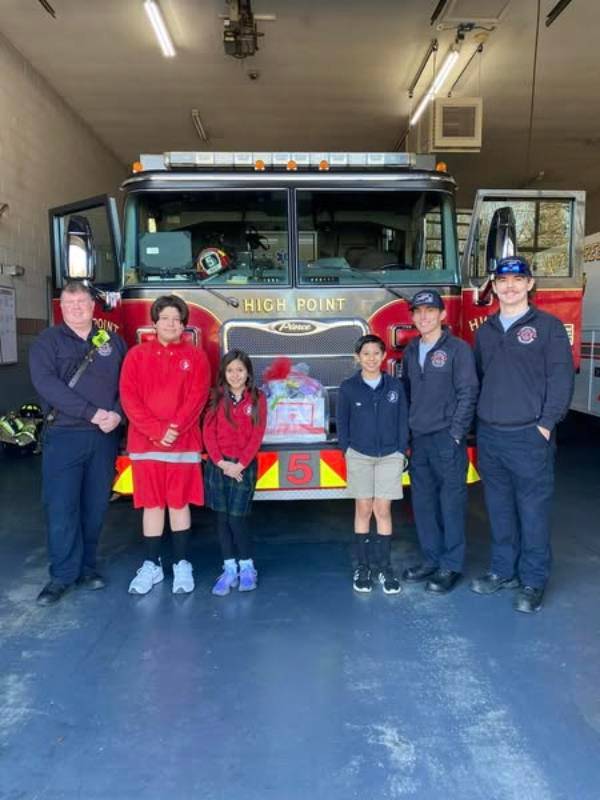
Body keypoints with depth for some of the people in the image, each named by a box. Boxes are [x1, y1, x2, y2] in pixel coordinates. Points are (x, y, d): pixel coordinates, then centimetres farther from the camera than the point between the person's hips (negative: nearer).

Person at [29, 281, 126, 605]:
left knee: (95, 505, 8)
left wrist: (117, 414, -11)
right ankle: (63, 574, 7)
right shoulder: (48, 341, 2)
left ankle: (87, 566, 21)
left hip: (104, 437, 3)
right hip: (63, 436, -3)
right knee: (61, 507, -3)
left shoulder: (113, 341, 12)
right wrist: (92, 413, -18)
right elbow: (46, 384, -12)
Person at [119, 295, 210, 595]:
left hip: (183, 443, 0)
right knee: (152, 505, 7)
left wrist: (174, 429, -16)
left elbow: (197, 398, -4)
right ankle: (151, 565, 18)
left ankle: (182, 565, 15)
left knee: (179, 504, 6)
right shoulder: (137, 354, 5)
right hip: (145, 443, 1)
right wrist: (156, 431, -13)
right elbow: (129, 397, -3)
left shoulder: (196, 357, 5)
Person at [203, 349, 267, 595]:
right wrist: (222, 463, -11)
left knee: (237, 518, -4)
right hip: (218, 465, 2)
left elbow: (257, 436, -4)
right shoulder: (216, 397, 5)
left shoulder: (257, 399, 1)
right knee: (222, 518, 5)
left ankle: (247, 568, 14)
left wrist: (240, 465, -12)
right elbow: (208, 432, -1)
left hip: (244, 466, -2)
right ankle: (229, 570, 15)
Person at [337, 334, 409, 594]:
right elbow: (342, 422, 4)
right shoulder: (348, 387, -3)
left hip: (390, 456, 1)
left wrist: (401, 452, 0)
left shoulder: (395, 386, 0)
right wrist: (347, 450, 0)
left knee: (383, 509, 2)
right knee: (363, 509, 4)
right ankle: (362, 567, 14)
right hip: (359, 456, 0)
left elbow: (403, 421, 4)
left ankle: (384, 567, 12)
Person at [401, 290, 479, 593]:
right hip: (418, 440, 6)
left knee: (451, 503, 2)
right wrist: (406, 434, 11)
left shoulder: (458, 349, -5)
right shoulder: (411, 350, 12)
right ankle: (431, 559, 25)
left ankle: (451, 566, 13)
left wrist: (456, 434, -12)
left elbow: (468, 394, -8)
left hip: (447, 440, -6)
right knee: (423, 501, 11)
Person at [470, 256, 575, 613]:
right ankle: (504, 570, 26)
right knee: (500, 508, 13)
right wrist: (475, 421, 10)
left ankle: (533, 581, 13)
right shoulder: (485, 331, 13)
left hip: (530, 436, -4)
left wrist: (547, 424, -11)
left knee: (533, 509, 1)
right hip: (489, 436, 5)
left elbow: (561, 378, -6)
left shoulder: (548, 326, -1)